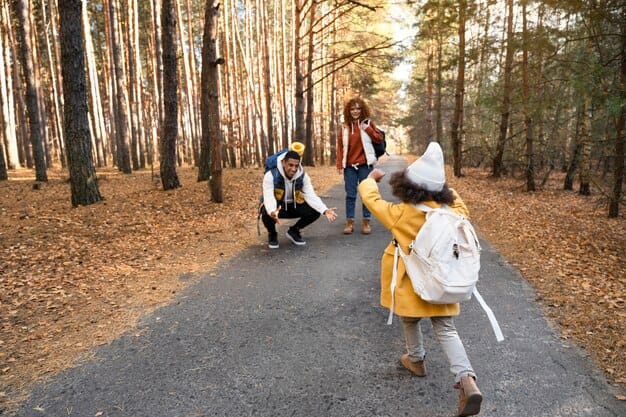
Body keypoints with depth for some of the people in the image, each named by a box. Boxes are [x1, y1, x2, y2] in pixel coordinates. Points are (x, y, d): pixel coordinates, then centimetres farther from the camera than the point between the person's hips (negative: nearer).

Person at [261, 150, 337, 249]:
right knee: (267, 214, -38)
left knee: (315, 212, -19)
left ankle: (294, 231, 9)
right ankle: (272, 234, 0)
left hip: (294, 206, 4)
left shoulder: (303, 175, -14)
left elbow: (311, 196, -19)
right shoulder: (271, 175, -25)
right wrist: (272, 212, -59)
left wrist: (325, 210, -36)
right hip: (276, 207, -3)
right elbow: (269, 198, -35)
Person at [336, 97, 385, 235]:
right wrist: (339, 164, -2)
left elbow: (379, 139, 2)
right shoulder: (345, 126, 8)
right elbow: (340, 146, 6)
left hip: (365, 164, -1)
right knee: (350, 194, 3)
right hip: (349, 165, 1)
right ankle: (349, 222, 10)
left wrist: (368, 129, -12)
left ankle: (366, 222, 12)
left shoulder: (368, 123, 4)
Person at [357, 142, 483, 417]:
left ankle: (416, 360, 43)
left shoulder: (400, 214, -19)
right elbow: (463, 213, 18)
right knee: (446, 329, 7)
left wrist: (371, 178, 16)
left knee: (410, 321, 22)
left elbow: (370, 198, -4)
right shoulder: (449, 212, -8)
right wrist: (447, 190, 19)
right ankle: (466, 380, -7)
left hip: (411, 282, -3)